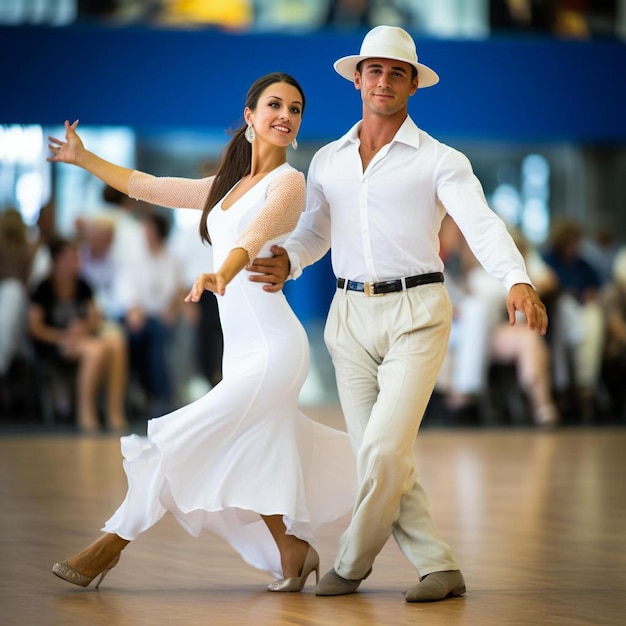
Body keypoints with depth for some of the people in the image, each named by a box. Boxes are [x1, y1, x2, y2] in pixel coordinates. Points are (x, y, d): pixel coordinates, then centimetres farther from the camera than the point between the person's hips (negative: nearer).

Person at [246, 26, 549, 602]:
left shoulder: (439, 161, -2)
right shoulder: (327, 161, 12)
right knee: (380, 457, 2)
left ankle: (352, 561, 8)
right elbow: (315, 230, 19)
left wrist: (518, 281, -33)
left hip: (417, 314, -5)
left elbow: (482, 224, -16)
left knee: (383, 450, -13)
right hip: (351, 316, 5)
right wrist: (287, 260, -5)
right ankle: (439, 568, 11)